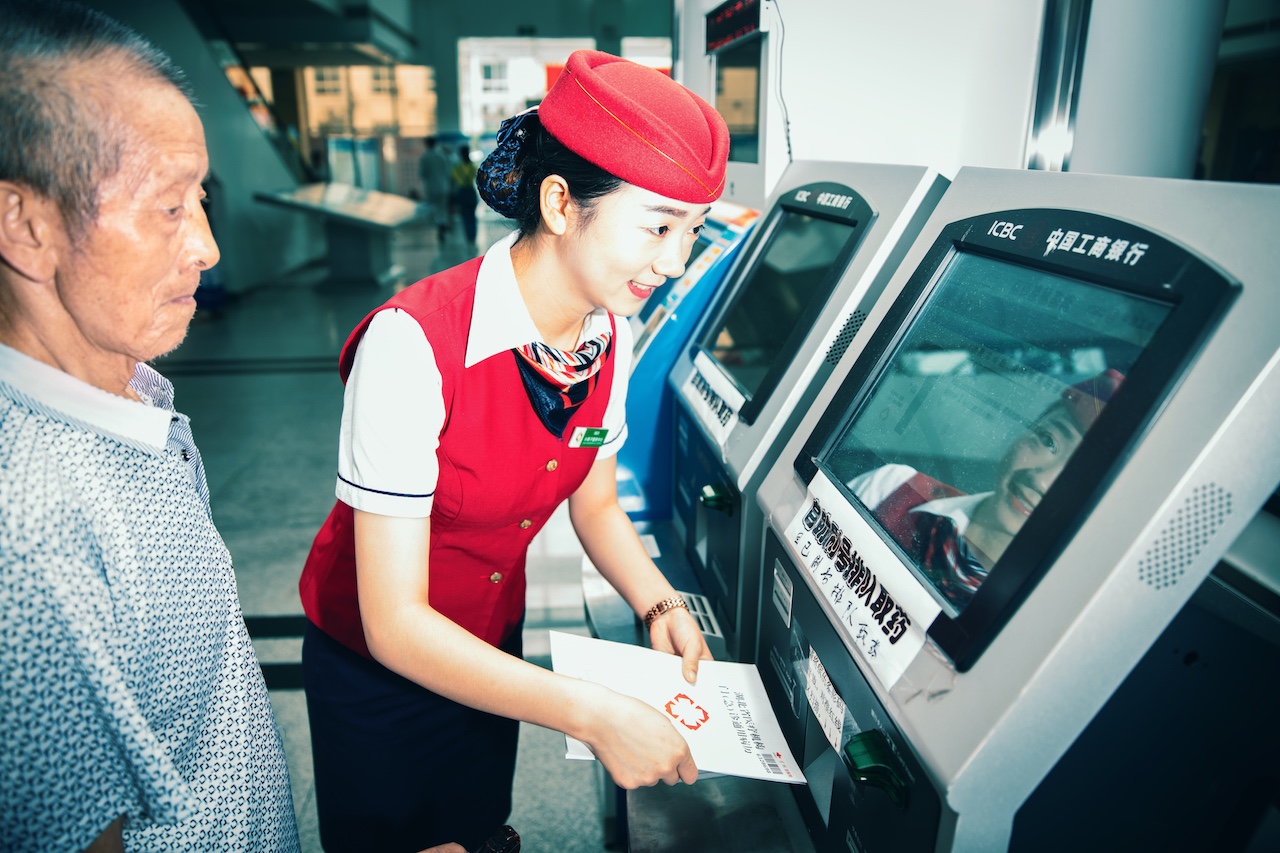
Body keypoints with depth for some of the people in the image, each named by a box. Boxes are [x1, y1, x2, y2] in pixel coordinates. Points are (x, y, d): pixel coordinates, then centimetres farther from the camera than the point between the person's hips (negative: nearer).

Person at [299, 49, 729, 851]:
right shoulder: (414, 346, -34)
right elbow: (395, 624, -31)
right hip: (375, 662, -4)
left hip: (494, 644, 5)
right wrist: (593, 714, -36)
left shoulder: (611, 336, -14)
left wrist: (660, 604, -16)